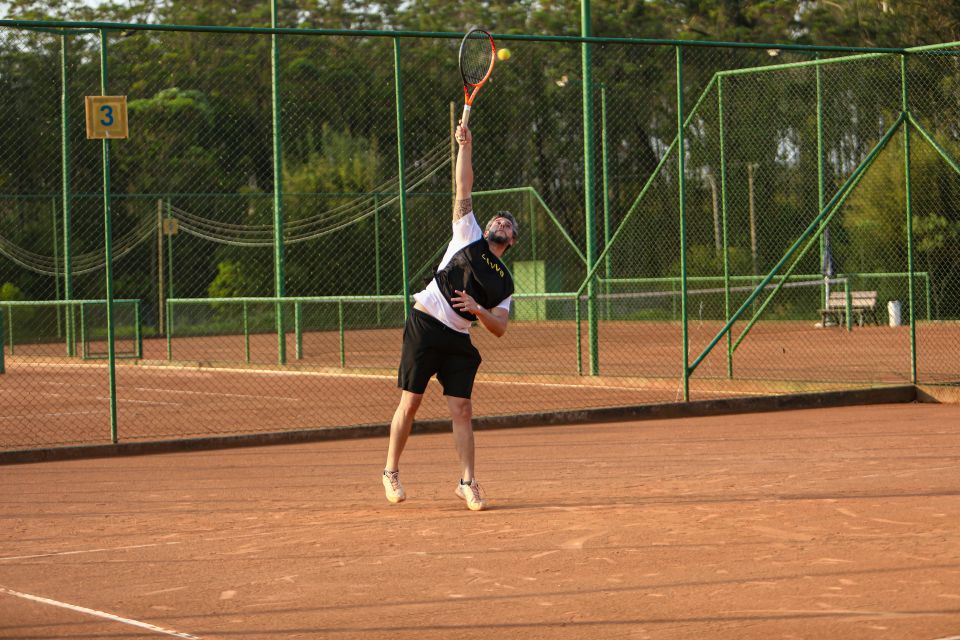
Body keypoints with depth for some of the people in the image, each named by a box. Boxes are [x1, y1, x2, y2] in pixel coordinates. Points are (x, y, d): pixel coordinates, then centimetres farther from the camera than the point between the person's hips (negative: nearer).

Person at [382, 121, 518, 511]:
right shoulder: (469, 235, 10)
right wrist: (465, 148, -3)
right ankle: (391, 471, 10)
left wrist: (478, 310, -12)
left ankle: (467, 482, 0)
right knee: (410, 403, -2)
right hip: (425, 326, -3)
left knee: (462, 410, -4)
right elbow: (464, 189, 4)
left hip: (458, 340, 3)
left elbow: (499, 329, 7)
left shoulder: (504, 283, 15)